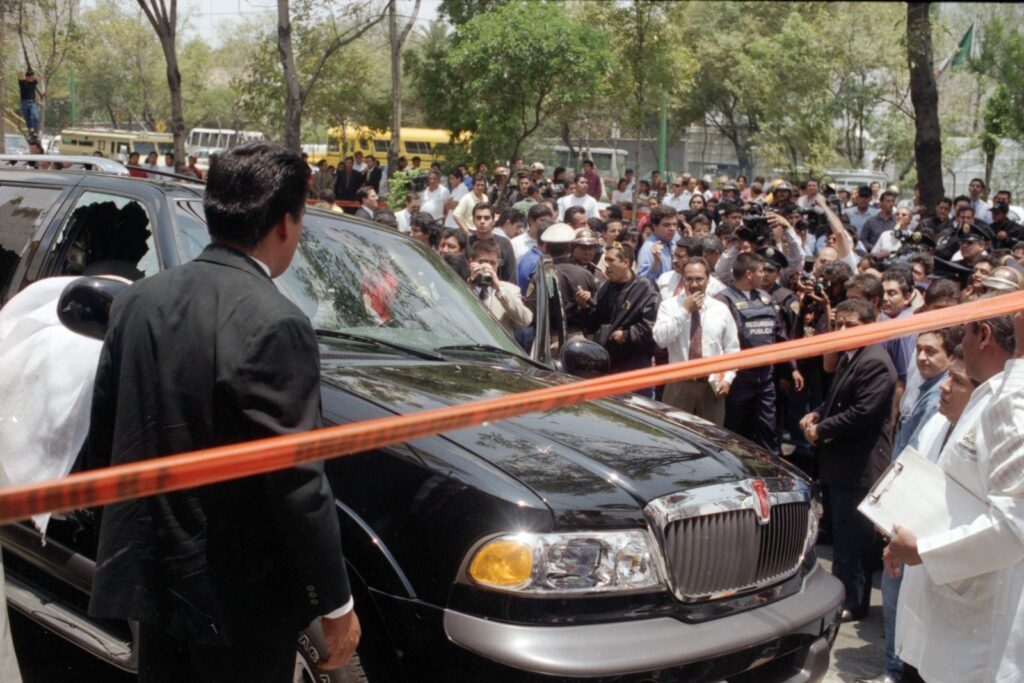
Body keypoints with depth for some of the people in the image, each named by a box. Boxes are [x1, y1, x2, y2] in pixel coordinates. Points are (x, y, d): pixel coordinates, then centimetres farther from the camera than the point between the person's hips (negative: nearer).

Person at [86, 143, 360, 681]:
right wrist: (335, 602, -12)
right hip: (236, 591, -6)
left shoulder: (138, 300, 1)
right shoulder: (274, 325, -21)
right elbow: (296, 480, -21)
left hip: (148, 573, 7)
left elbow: (102, 438, 8)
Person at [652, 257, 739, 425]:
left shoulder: (721, 309, 6)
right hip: (679, 384, -2)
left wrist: (727, 378, -3)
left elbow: (732, 349, 10)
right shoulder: (669, 305, -1)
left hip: (712, 386, 2)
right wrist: (684, 311, -17)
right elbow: (660, 339, -17)